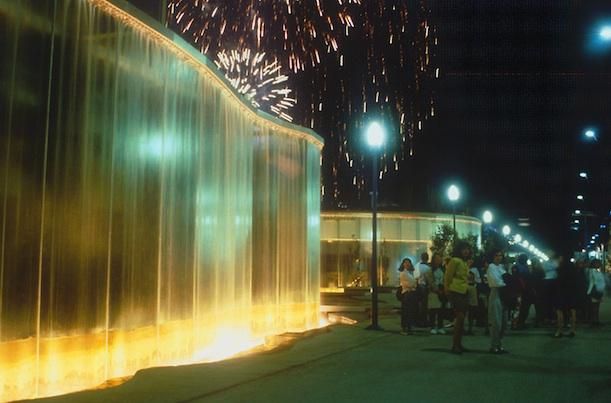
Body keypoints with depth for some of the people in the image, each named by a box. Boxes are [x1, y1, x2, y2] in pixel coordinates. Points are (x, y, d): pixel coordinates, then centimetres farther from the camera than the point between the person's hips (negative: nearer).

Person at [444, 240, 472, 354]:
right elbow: (448, 277, -12)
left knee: (461, 319, 10)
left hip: (463, 293, 9)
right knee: (460, 317, -14)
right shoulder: (455, 261, -11)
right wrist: (448, 291, -7)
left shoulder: (465, 263, 16)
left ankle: (458, 344, 17)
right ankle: (455, 345, -11)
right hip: (455, 292, -9)